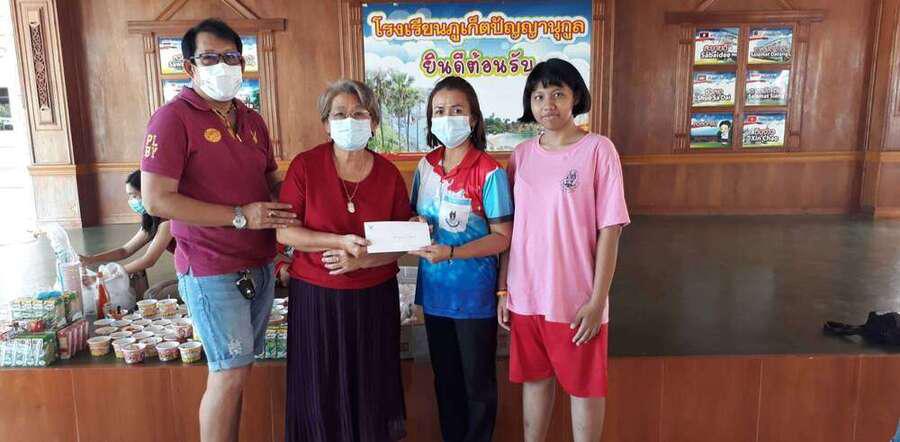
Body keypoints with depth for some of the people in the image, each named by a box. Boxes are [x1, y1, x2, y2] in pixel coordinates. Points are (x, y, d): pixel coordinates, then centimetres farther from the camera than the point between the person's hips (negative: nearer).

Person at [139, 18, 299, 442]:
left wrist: (288, 210, 0)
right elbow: (157, 200, -18)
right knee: (230, 374, -1)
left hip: (259, 265, 7)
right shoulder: (173, 118, -10)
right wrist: (240, 216, -18)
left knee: (234, 369, 16)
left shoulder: (252, 121, 11)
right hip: (212, 270, -6)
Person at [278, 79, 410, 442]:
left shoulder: (389, 174, -1)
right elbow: (283, 232, -7)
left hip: (375, 296, 2)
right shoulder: (305, 166, -6)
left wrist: (362, 259, -15)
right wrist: (339, 241, -19)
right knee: (321, 392, 9)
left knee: (371, 390, 11)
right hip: (316, 295, -1)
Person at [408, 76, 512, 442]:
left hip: (474, 294, -5)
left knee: (477, 382, 12)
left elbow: (502, 237, -15)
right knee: (445, 378, 21)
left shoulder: (489, 172, -15)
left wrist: (450, 252, -25)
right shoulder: (426, 166, 3)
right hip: (435, 289, 5)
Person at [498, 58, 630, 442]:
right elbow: (511, 228, 8)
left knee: (584, 386, 13)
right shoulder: (522, 154, 4)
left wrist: (597, 300, -12)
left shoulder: (598, 149, -9)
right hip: (526, 295, 4)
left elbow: (609, 230, -10)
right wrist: (504, 290, 7)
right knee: (534, 378, 18)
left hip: (576, 298, -4)